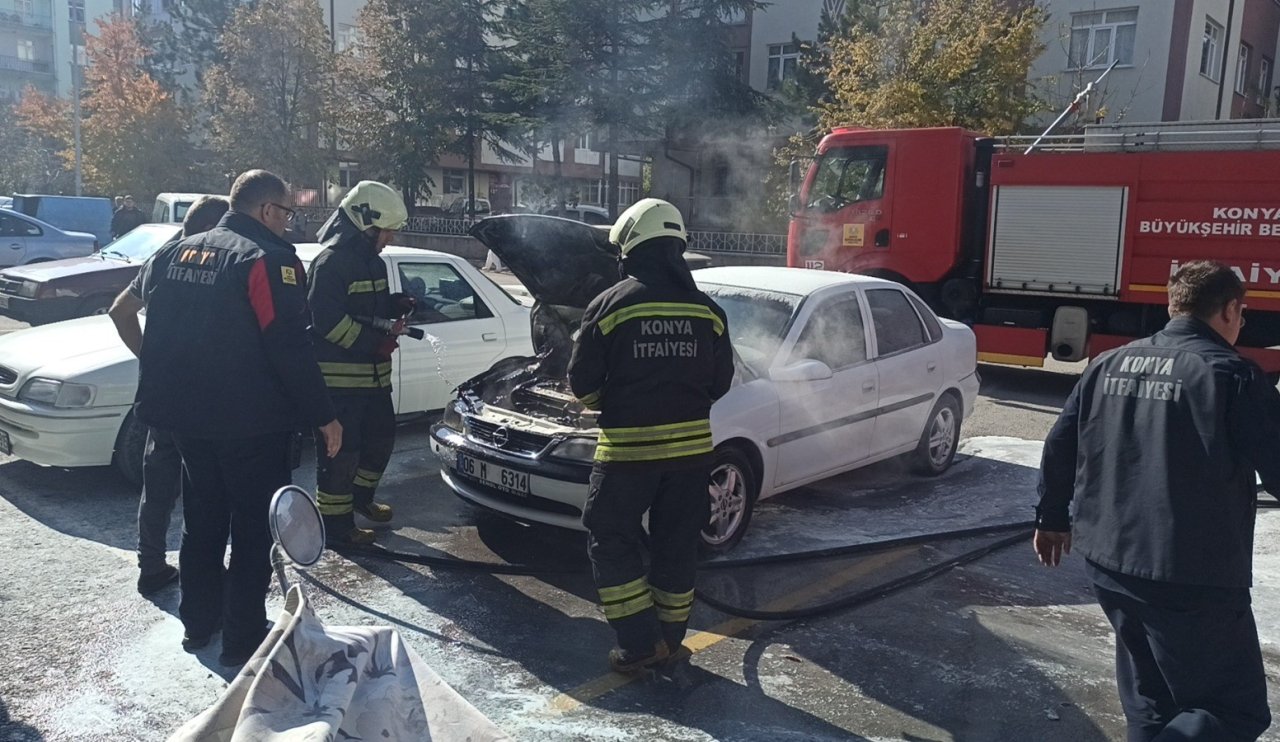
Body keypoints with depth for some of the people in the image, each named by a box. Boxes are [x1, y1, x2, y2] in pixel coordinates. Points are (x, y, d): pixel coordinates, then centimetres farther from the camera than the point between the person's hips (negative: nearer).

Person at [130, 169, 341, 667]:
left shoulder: (174, 254, 10)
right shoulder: (269, 260, -15)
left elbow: (157, 331, 15)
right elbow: (290, 347, -20)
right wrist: (323, 415, -14)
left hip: (186, 417, 8)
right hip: (250, 422, -7)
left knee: (202, 522, 20)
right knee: (254, 529, 4)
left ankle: (197, 624, 31)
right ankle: (242, 639, 9)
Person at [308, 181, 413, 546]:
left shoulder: (372, 261, 15)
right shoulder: (332, 261, -15)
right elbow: (325, 318, -22)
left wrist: (397, 305, 3)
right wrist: (374, 342, -20)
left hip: (374, 374, 10)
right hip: (339, 376, -10)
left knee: (382, 436, 20)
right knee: (341, 451, -3)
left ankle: (361, 496, 40)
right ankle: (336, 524, 7)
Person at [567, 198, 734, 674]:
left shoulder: (610, 305, -9)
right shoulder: (707, 311, 3)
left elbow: (582, 384, -4)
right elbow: (720, 383, 10)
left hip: (628, 448, -4)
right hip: (691, 447, 4)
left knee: (611, 541, 10)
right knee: (676, 544, 15)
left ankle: (640, 643, 7)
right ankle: (669, 640, 25)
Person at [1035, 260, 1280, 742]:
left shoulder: (1110, 365, 8)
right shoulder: (1234, 375, -10)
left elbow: (1060, 445, 12)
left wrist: (1052, 518, 23)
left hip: (1107, 561, 7)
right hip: (1194, 577, -7)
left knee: (1150, 697, 25)